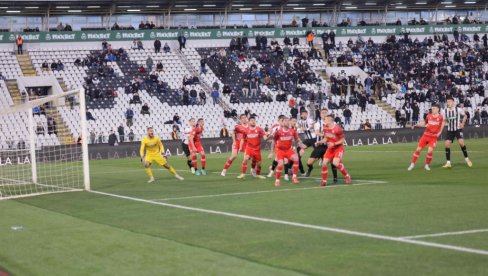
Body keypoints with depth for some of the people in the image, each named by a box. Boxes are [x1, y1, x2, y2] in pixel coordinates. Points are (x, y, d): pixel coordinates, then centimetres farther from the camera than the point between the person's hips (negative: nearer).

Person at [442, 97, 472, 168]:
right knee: (447, 144, -8)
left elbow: (465, 116, 7)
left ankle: (466, 159, 3)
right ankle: (448, 162, -1)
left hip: (458, 129, -3)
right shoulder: (445, 111, 0)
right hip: (450, 130, 3)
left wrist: (462, 123, -6)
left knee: (461, 142, -18)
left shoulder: (458, 109, -8)